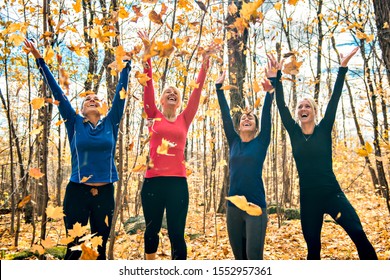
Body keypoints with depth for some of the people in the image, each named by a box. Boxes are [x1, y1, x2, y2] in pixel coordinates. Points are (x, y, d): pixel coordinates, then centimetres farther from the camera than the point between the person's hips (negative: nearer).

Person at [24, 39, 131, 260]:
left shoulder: (110, 123, 7)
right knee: (74, 248, 4)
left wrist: (127, 63, 7)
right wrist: (40, 60, 5)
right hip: (77, 192, -1)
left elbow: (120, 94, 7)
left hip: (105, 193, 1)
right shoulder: (75, 124, 5)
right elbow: (58, 92, 4)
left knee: (100, 249, 10)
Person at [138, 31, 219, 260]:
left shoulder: (184, 119, 10)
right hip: (153, 180, 0)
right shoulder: (154, 116, 8)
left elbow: (197, 91, 6)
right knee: (152, 229, 14)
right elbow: (148, 86, 2)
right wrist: (148, 53, -2)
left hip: (178, 181, 0)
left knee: (177, 233, 2)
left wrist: (205, 62, 2)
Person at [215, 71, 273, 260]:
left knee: (253, 255, -9)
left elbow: (266, 116, -4)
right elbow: (225, 116, 9)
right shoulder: (234, 142, 11)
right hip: (233, 206, 4)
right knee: (239, 256, 9)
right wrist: (219, 88, 8)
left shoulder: (261, 142, 5)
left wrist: (269, 93, -12)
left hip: (256, 206, -3)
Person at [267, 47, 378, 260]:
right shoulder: (294, 132, 6)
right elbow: (281, 106, 0)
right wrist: (275, 78, -7)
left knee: (359, 235, -15)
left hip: (332, 193, -2)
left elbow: (334, 99, -3)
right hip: (308, 197, 2)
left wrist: (343, 67, -6)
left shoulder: (324, 129, 3)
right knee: (313, 248, 8)